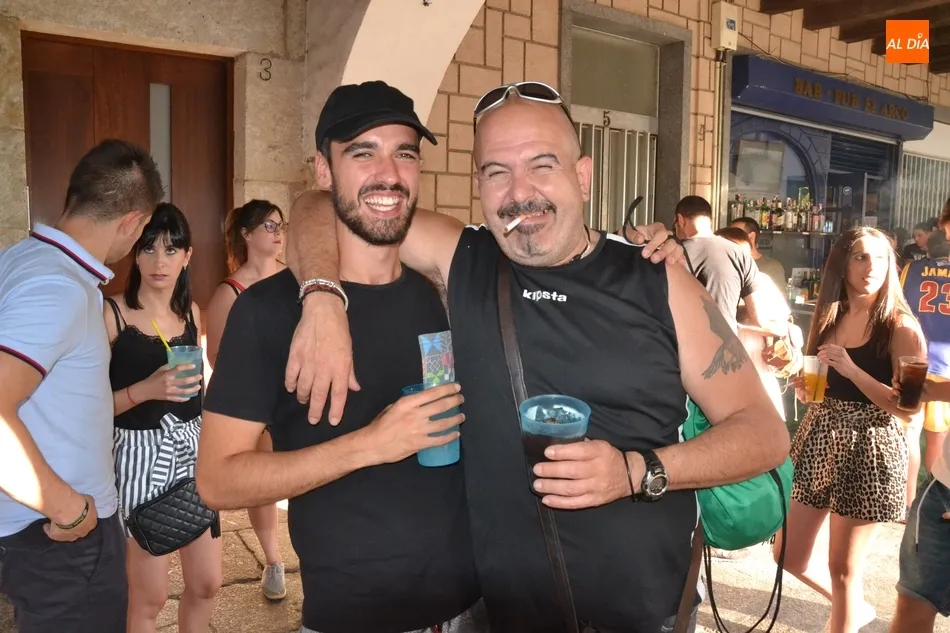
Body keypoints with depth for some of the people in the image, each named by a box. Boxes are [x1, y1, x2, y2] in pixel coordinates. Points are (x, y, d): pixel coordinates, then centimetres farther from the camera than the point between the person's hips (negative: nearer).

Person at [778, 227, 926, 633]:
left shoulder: (901, 327, -10)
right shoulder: (829, 317, 8)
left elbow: (909, 409, -17)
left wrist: (853, 370, -26)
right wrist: (803, 385, -3)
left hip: (869, 451, -6)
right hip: (818, 441, 6)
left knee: (843, 569, 6)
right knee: (788, 556, 12)